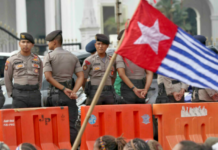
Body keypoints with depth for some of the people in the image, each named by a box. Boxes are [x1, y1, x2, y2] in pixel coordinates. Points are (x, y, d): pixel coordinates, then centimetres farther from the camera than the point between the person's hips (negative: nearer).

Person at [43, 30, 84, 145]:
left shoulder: (49, 57, -1)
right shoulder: (73, 57, 11)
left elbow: (48, 77, -13)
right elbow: (81, 76, 2)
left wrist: (63, 89, -12)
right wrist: (74, 91, -7)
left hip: (55, 93, -3)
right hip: (70, 96, 3)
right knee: (71, 125, 1)